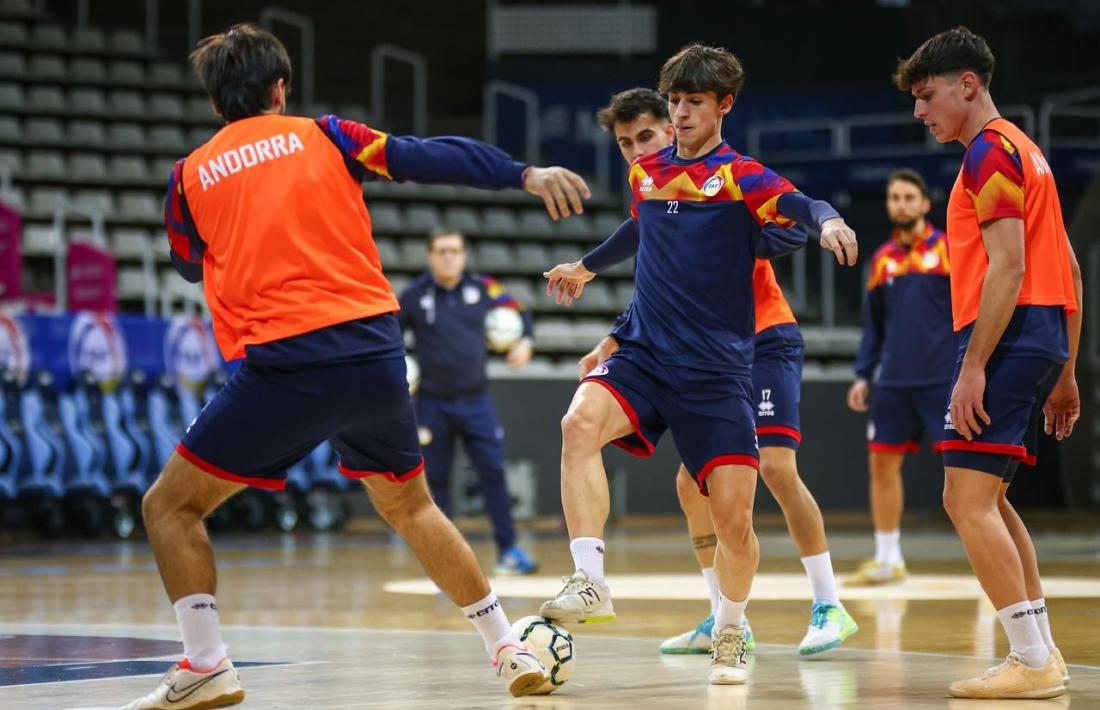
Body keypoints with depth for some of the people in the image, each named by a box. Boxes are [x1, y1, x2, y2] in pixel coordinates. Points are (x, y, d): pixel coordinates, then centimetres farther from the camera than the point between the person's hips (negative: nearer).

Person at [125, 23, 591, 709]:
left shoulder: (190, 176, 11)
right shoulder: (322, 136, 12)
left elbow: (191, 263, 29)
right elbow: (430, 156, 2)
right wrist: (527, 172, -1)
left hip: (280, 366, -3)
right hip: (374, 350, 3)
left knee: (170, 505, 11)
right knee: (410, 504, 24)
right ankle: (509, 648, 21)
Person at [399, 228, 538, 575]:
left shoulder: (482, 288, 1)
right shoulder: (414, 296, -3)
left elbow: (518, 311, 14)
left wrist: (525, 342, -2)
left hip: (475, 401, 1)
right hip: (433, 403, -1)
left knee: (493, 471, -5)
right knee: (435, 478, 3)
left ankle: (508, 550, -2)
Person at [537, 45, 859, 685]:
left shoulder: (738, 175, -3)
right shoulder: (647, 172, 12)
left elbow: (798, 206, -24)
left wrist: (829, 220, -44)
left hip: (717, 369, -3)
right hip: (643, 354, 3)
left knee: (734, 517, -8)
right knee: (580, 423, -30)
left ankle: (730, 633, 20)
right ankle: (590, 583, -29)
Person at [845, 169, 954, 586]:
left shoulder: (950, 250, -2)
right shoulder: (882, 260, 12)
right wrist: (863, 374, 12)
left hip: (943, 380, -5)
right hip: (894, 382, 5)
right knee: (882, 462, 5)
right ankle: (887, 560, 16)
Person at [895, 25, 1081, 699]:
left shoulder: (991, 151, -9)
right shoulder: (1023, 149, 21)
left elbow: (1009, 266, -18)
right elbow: (1069, 269, 21)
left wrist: (974, 366, -21)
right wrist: (1065, 371, 22)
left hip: (1010, 335, -10)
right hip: (1046, 339, 10)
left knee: (968, 498, -11)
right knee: (989, 499, 16)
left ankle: (1033, 661, -12)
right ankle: (1043, 653, 16)